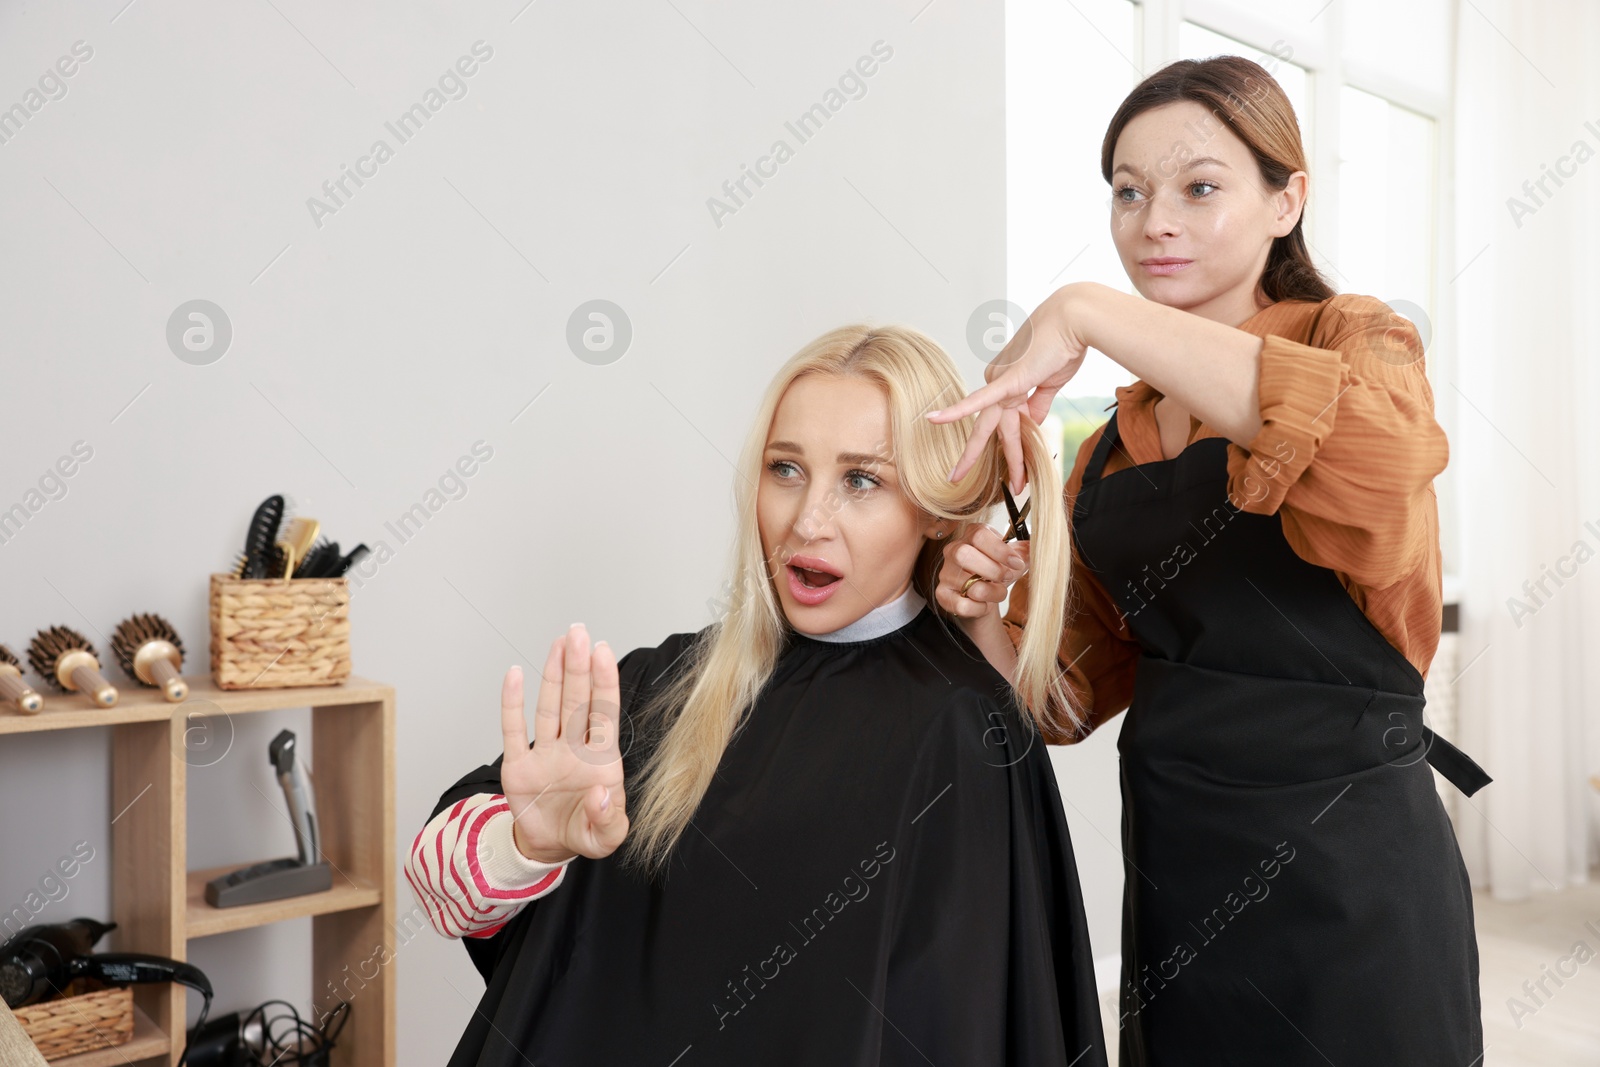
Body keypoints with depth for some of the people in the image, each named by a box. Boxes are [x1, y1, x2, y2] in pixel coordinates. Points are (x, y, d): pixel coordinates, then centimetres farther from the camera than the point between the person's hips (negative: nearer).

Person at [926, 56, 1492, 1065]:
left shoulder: (1350, 337, -7)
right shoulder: (1115, 442, 6)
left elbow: (1385, 451, -34)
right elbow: (1079, 689, 7)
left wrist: (1088, 313, -29)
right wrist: (989, 615, -14)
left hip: (1345, 867, -5)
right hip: (1174, 866, 5)